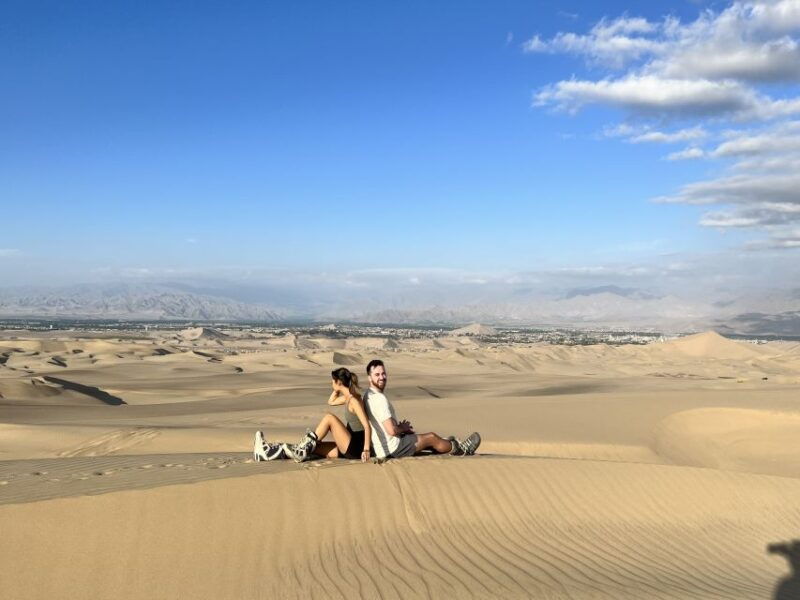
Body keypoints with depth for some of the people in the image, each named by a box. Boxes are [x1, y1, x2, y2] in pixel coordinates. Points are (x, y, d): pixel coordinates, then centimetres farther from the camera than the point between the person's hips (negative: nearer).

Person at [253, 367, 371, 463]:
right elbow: (331, 402, 31)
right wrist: (337, 390, 14)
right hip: (348, 448, 9)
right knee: (309, 446, 1)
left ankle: (302, 451, -14)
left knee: (329, 417, -19)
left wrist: (366, 450, -31)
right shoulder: (347, 397, 13)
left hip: (355, 449, -9)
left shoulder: (354, 400, -15)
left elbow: (367, 426, -23)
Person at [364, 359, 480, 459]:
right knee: (431, 437, 7)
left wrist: (401, 427, 5)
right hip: (392, 450, -9)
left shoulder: (369, 395, 6)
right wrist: (403, 428, -8)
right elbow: (392, 430, -30)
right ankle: (462, 450, 30)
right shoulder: (380, 399, -26)